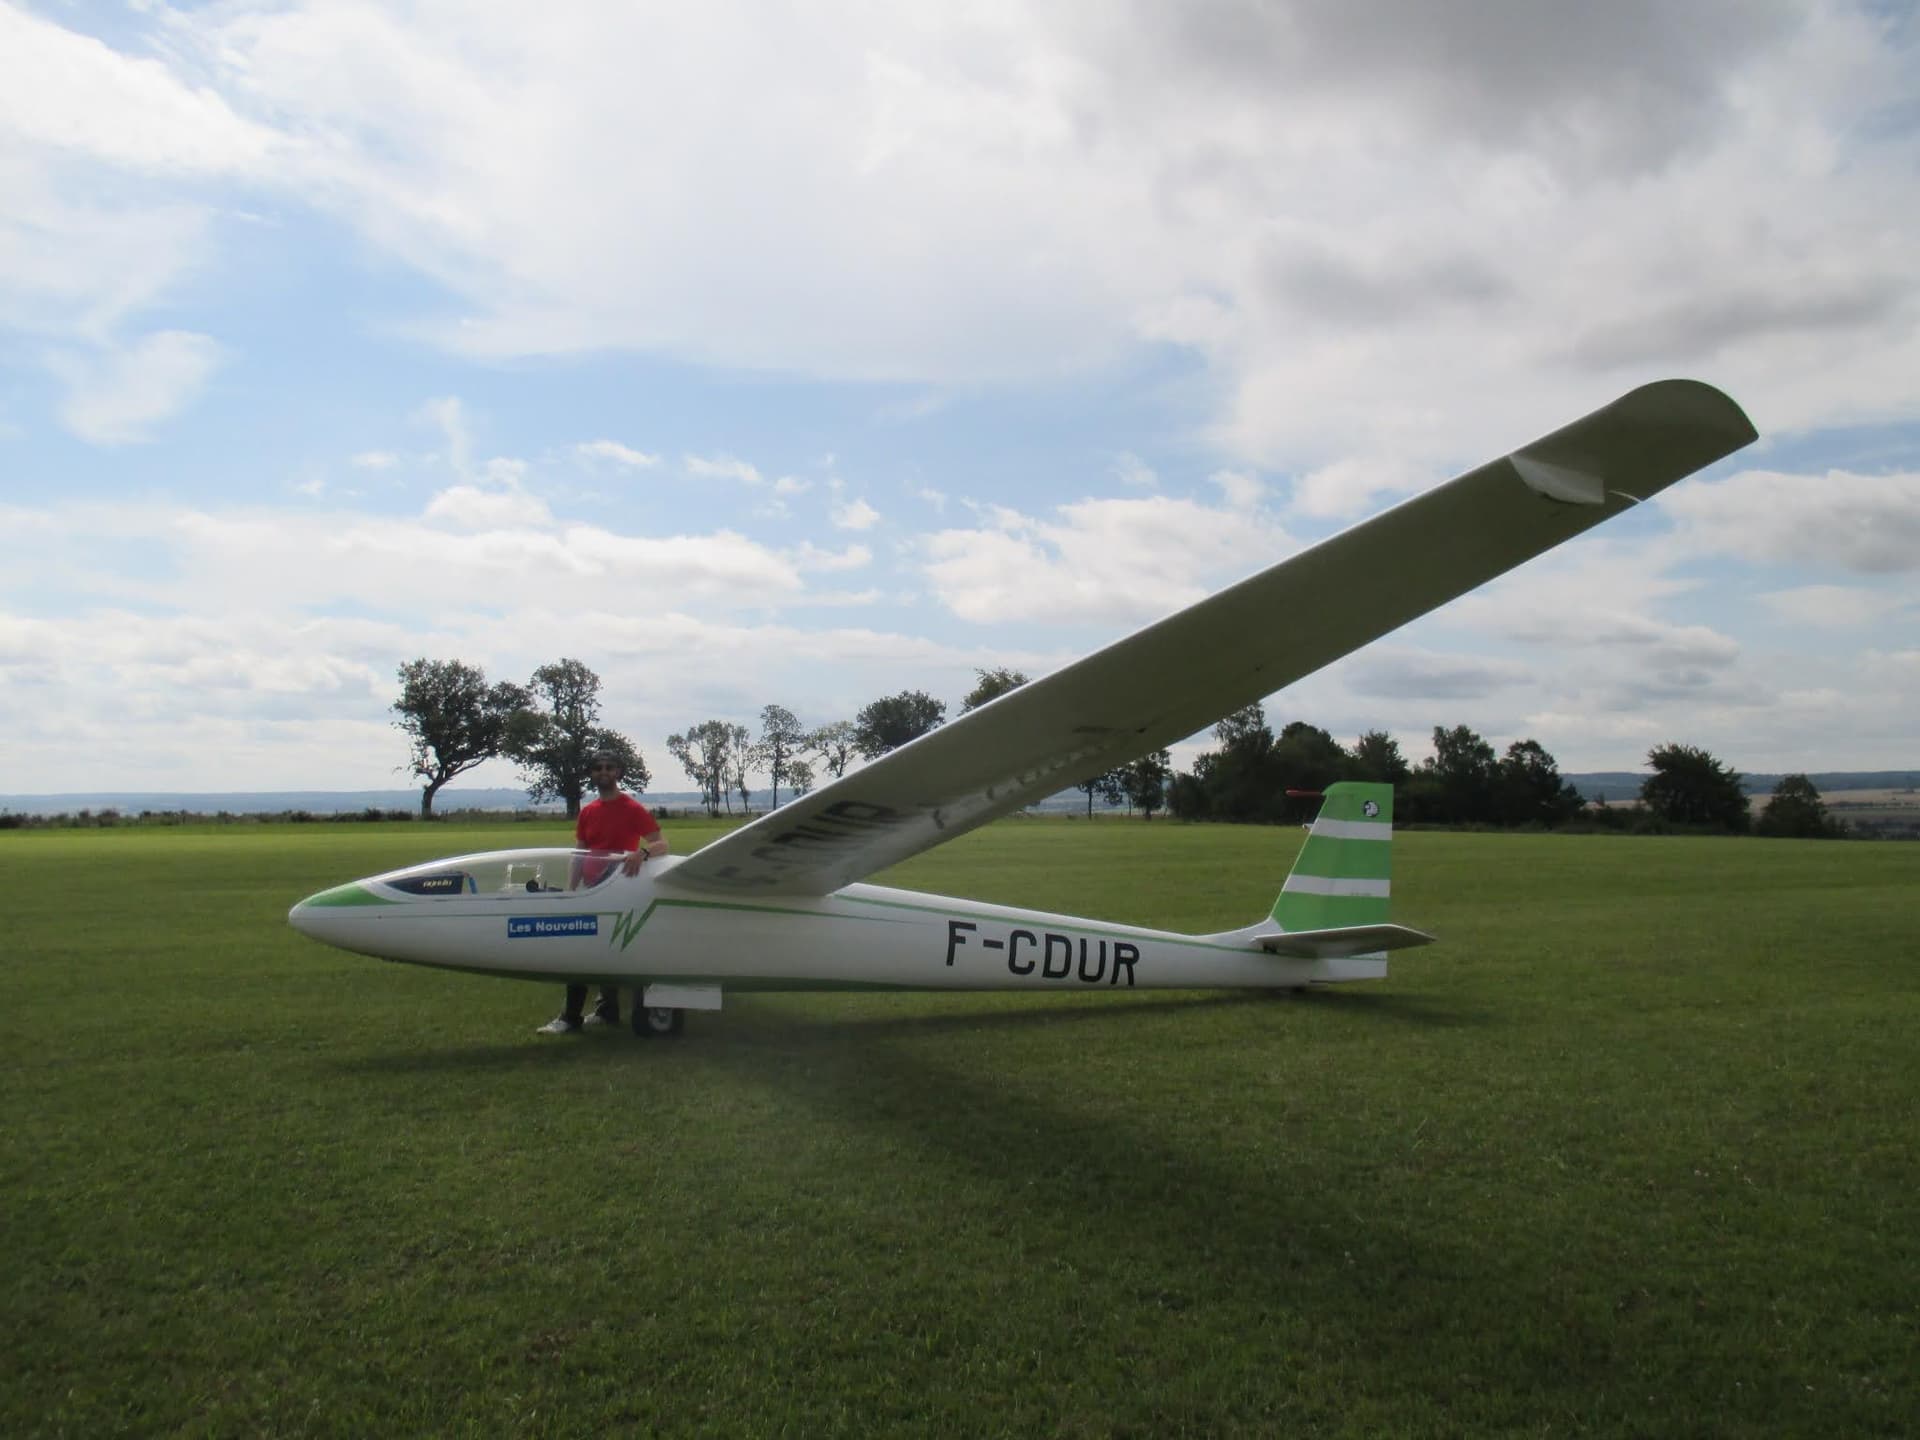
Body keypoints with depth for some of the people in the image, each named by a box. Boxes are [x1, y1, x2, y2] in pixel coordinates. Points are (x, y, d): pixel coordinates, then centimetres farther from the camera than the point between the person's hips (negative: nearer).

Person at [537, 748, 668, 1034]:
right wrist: (570, 891, 4)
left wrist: (642, 852, -32)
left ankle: (571, 1018, -4)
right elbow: (579, 856, 12)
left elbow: (662, 844, -12)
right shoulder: (587, 812, 12)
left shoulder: (633, 809, -6)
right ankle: (608, 1010, 21)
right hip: (592, 892, 6)